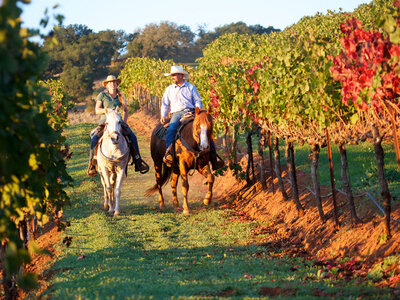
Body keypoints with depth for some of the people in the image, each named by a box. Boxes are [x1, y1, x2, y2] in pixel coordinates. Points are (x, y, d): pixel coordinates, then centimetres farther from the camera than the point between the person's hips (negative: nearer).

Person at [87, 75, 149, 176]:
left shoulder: (121, 96, 12)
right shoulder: (102, 95, 3)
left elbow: (126, 111, 18)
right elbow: (97, 110, -3)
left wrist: (124, 122, 3)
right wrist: (107, 110, -20)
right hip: (104, 121, -3)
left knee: (132, 136, -16)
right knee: (94, 138, -27)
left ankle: (137, 162, -10)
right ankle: (91, 163, -16)